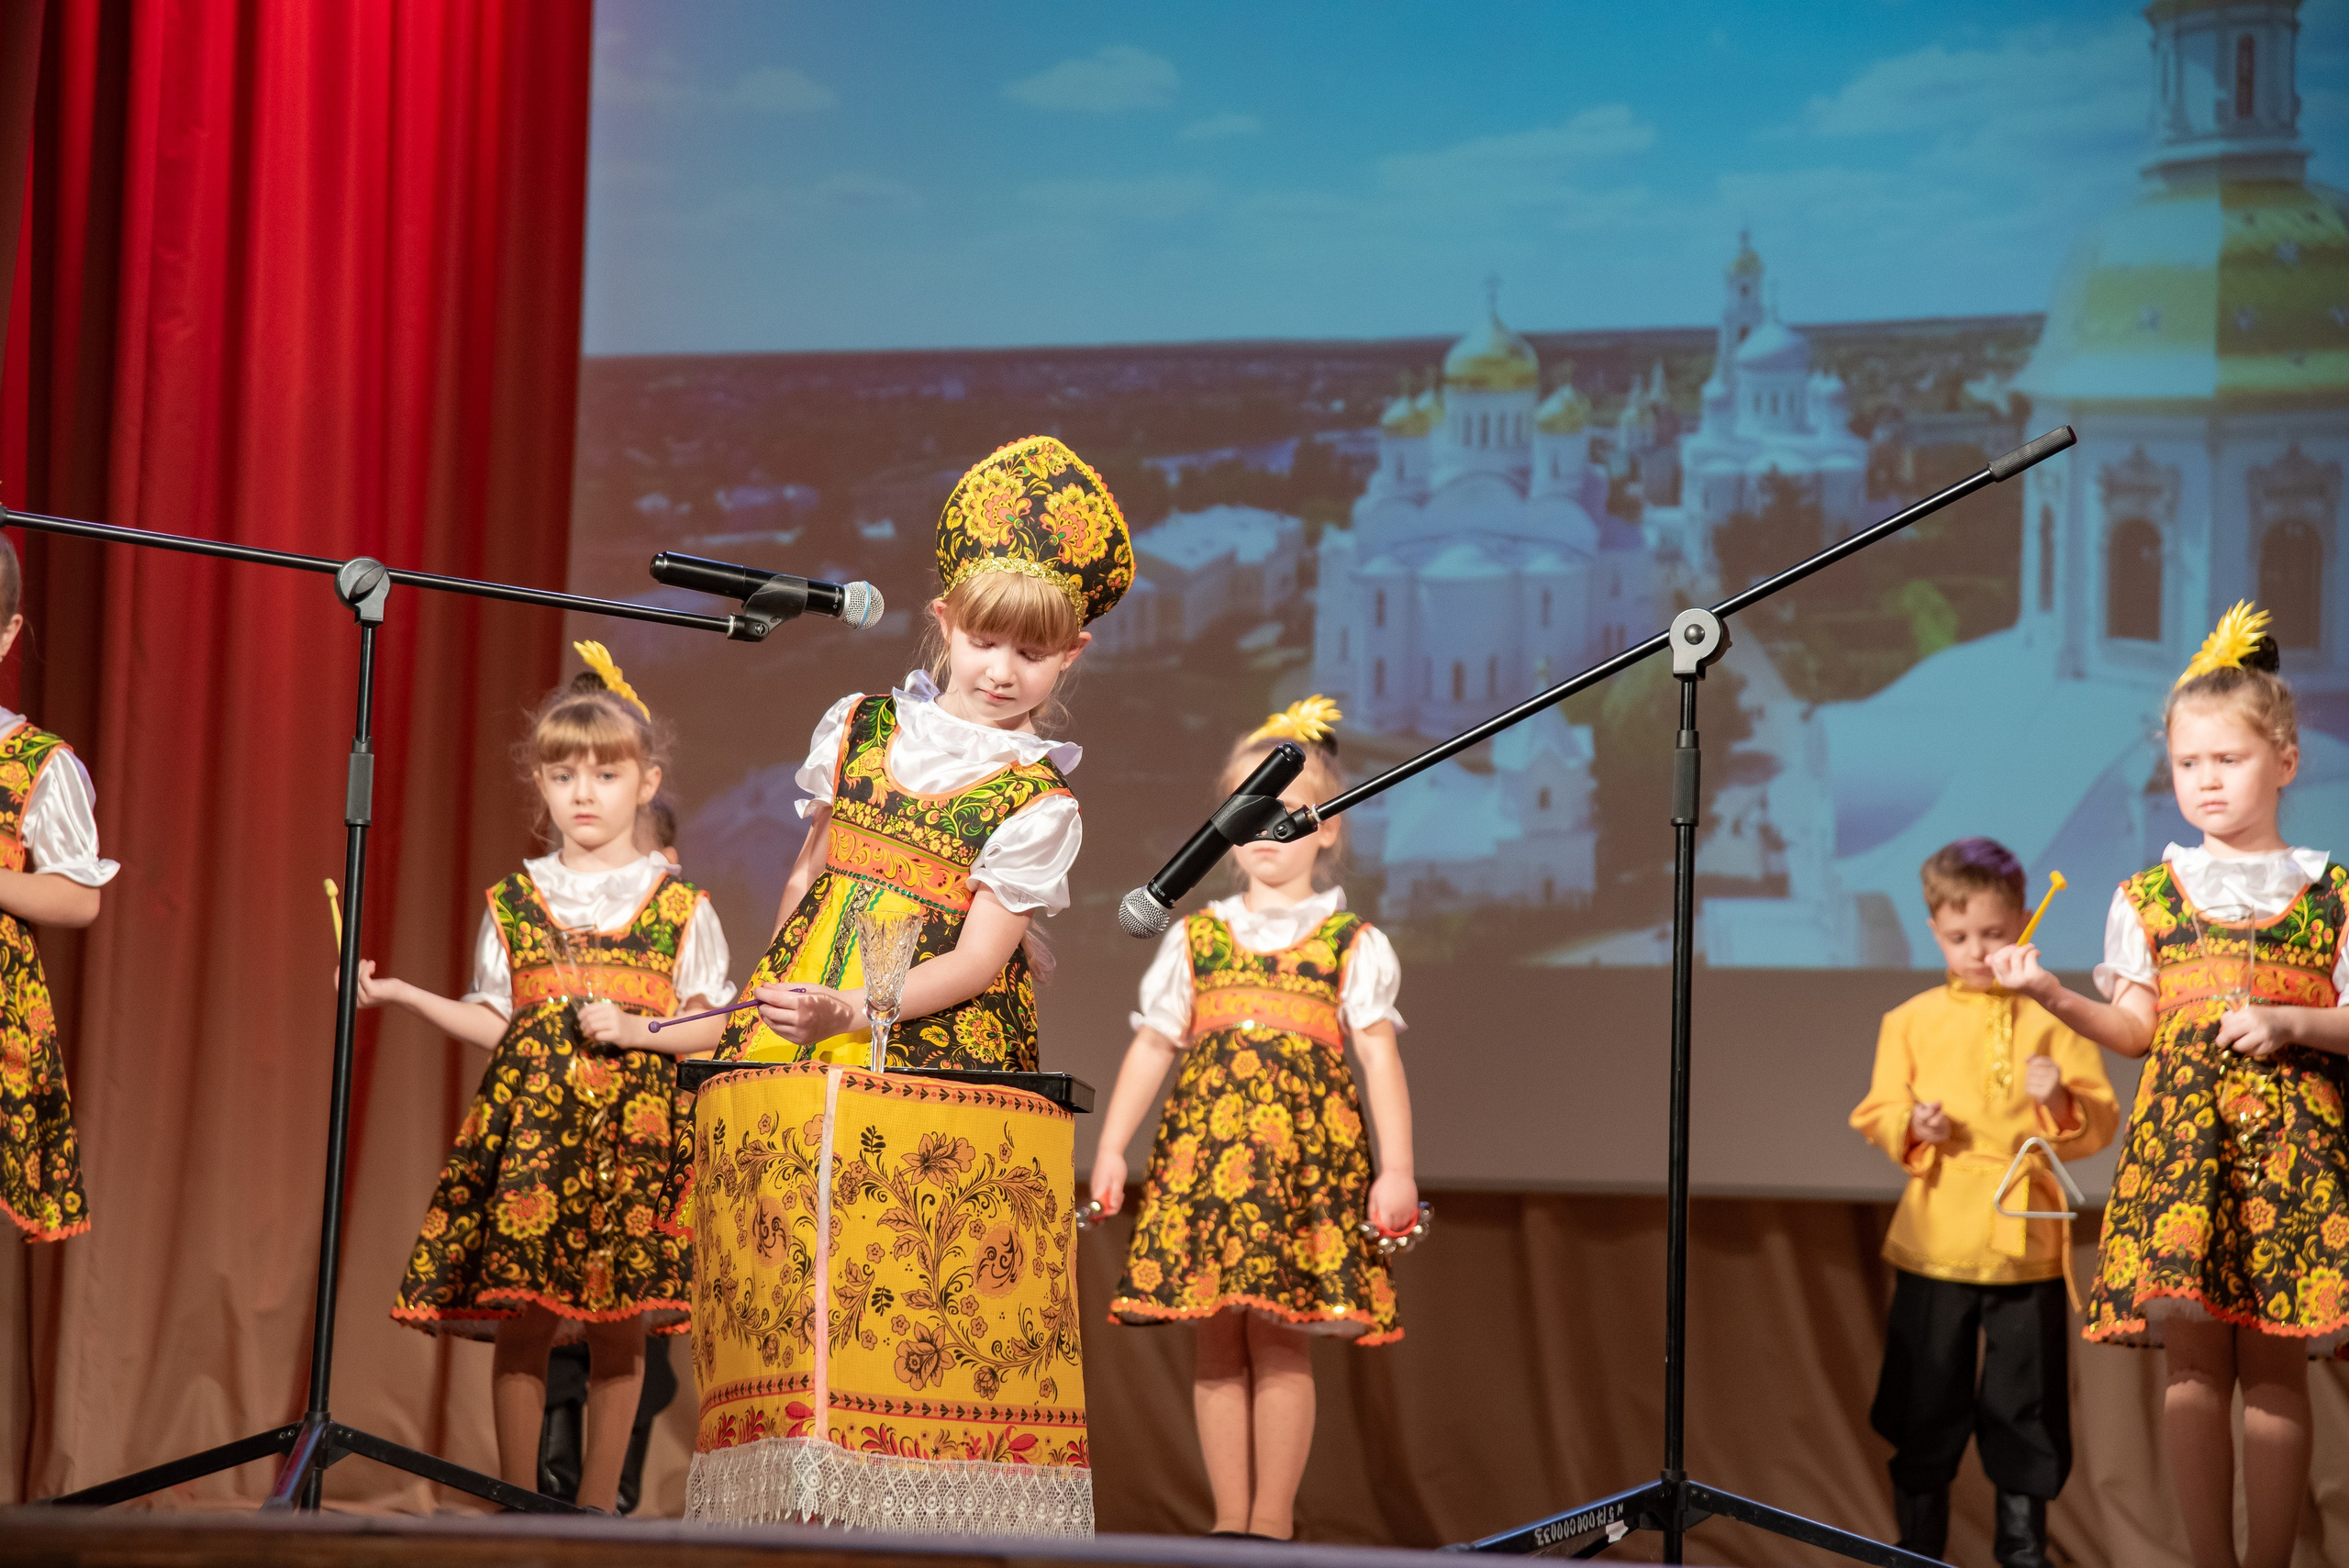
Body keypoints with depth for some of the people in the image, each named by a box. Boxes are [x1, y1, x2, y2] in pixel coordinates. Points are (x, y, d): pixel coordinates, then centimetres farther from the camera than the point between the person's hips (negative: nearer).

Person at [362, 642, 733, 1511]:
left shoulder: (680, 908, 5)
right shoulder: (514, 902, 11)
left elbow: (712, 1026, 6)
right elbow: (495, 1023, 14)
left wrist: (639, 1031, -11)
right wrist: (399, 992, 5)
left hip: (634, 1127, -1)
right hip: (528, 1121, 1)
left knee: (619, 1325, 0)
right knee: (521, 1317, -3)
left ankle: (596, 1510, 11)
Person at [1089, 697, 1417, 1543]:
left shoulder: (1354, 944, 7)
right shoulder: (1194, 939, 13)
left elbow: (1378, 1055, 1)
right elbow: (1151, 1048, 14)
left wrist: (1396, 1167, -6)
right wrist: (1111, 1149, 8)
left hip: (1306, 1155, -2)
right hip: (1204, 1150, 2)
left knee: (1281, 1338, -5)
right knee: (1217, 1339, 2)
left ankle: (1273, 1514, 2)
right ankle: (1230, 1514, 7)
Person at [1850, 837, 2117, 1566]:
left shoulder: (2052, 1019, 3)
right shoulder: (1911, 1021, 6)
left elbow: (2100, 1124, 1)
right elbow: (1878, 1114, 7)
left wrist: (2060, 1102, -19)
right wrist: (1913, 1127, -14)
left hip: (2027, 1241, -1)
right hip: (1934, 1243, 1)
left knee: (2025, 1406, 6)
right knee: (1926, 1404, 6)